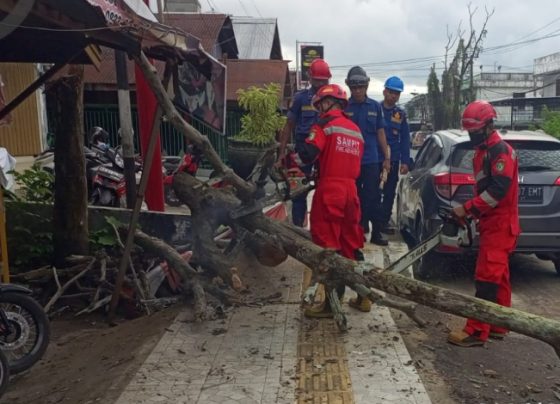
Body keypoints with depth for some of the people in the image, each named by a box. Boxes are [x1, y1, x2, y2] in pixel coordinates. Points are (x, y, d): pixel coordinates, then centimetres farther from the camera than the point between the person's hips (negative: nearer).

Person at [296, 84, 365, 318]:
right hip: (350, 190, 7)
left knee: (329, 246, -3)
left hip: (329, 190, -7)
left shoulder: (326, 125, -7)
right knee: (351, 245, 16)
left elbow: (307, 155, -16)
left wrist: (302, 153, 4)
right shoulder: (356, 130, 15)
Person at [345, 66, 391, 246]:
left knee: (373, 197, -1)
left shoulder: (375, 106, 5)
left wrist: (386, 158, 6)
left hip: (371, 160, 0)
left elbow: (380, 133, 8)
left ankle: (376, 233, 5)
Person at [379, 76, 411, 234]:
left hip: (393, 160, 4)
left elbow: (405, 139, 8)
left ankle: (384, 222, 19)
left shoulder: (401, 114, 8)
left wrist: (405, 161, 2)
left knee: (389, 193, 9)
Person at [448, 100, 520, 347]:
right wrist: (472, 212, 11)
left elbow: (497, 191, -23)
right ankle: (498, 326, 22)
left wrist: (467, 208, -20)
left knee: (487, 278, -10)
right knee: (498, 276, 13)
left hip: (500, 225, -10)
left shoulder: (502, 151, -15)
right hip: (492, 224, 10)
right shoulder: (482, 152, 17)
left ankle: (476, 331, -7)